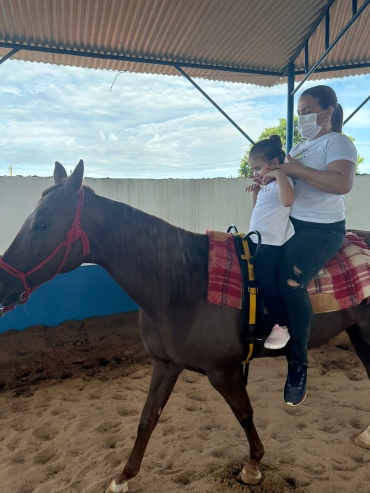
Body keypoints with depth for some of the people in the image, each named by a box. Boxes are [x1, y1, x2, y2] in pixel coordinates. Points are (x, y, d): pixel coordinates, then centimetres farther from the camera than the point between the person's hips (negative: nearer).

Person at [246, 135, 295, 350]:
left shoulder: (282, 181, -9)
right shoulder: (266, 185, 19)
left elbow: (288, 200, -33)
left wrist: (279, 173, -26)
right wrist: (255, 191, 18)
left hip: (271, 244, -10)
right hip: (257, 241, 10)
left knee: (265, 280, -17)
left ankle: (282, 326, -4)